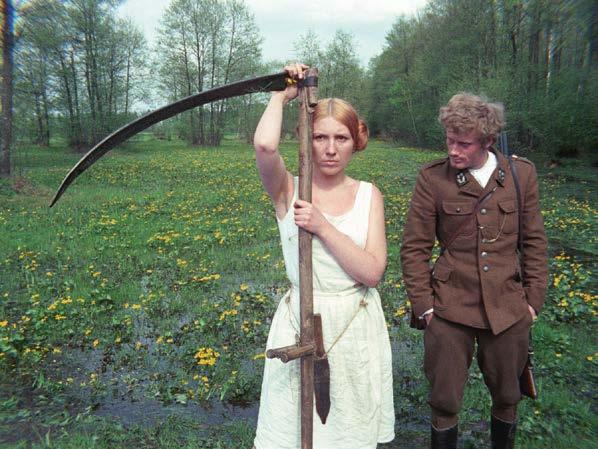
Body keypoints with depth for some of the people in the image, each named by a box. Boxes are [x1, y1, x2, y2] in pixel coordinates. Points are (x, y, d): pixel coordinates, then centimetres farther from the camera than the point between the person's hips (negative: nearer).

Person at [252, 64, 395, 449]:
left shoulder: (368, 195, -1)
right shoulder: (288, 190, -5)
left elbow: (372, 272, -11)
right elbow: (264, 145, -28)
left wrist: (323, 226, -19)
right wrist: (282, 96, -11)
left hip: (357, 328, 2)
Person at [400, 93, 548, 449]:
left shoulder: (522, 173, -1)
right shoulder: (432, 177, -7)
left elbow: (534, 241, 6)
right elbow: (415, 247, -4)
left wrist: (533, 300, 3)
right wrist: (423, 306, -5)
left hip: (509, 310, 2)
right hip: (450, 310, -2)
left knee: (507, 398, 20)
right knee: (444, 402, 11)